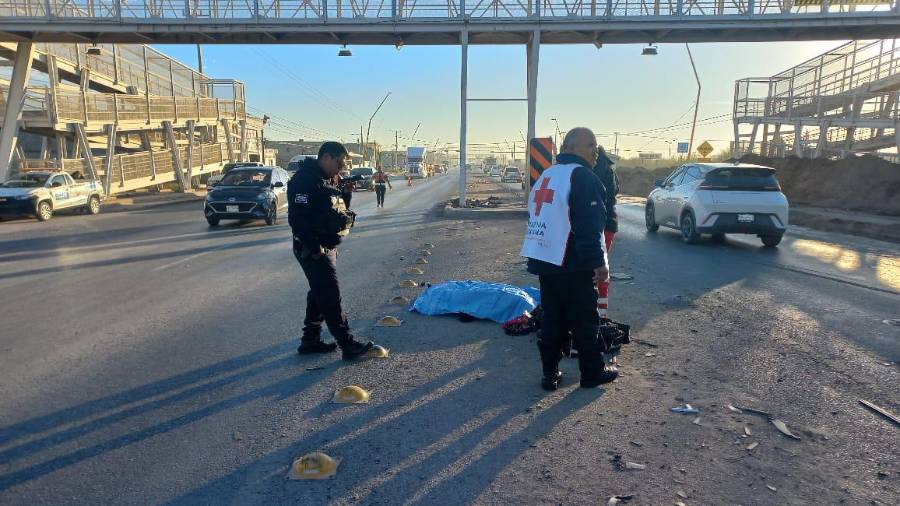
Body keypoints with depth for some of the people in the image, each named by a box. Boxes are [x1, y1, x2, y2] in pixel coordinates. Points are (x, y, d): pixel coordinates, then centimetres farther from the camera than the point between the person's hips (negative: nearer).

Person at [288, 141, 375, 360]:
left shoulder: (327, 180, 15)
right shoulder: (305, 180, -16)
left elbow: (336, 210, 20)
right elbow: (297, 217, -24)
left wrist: (346, 194, 2)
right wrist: (314, 247, -24)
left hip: (327, 247, 10)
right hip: (314, 249, -10)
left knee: (320, 294, 16)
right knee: (331, 297, -5)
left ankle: (310, 340, 26)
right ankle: (348, 345, 2)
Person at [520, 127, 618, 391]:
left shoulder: (546, 175, 14)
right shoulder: (583, 177, -14)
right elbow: (590, 227, -20)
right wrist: (598, 262, -15)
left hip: (543, 261, 8)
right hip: (573, 266, -8)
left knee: (552, 319, 14)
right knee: (585, 322, 6)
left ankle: (550, 374, 18)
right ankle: (592, 373, 19)